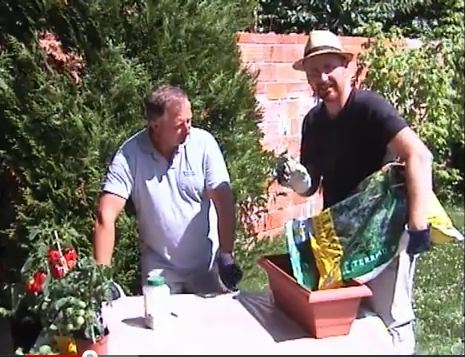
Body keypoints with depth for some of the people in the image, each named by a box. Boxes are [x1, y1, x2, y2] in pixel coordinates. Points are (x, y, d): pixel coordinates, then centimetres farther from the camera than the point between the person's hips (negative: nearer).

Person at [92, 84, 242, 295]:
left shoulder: (204, 143, -12)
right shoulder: (129, 155, -15)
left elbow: (223, 201, -15)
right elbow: (106, 215, -20)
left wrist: (226, 255, -23)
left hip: (207, 262, 1)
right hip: (159, 267, -1)